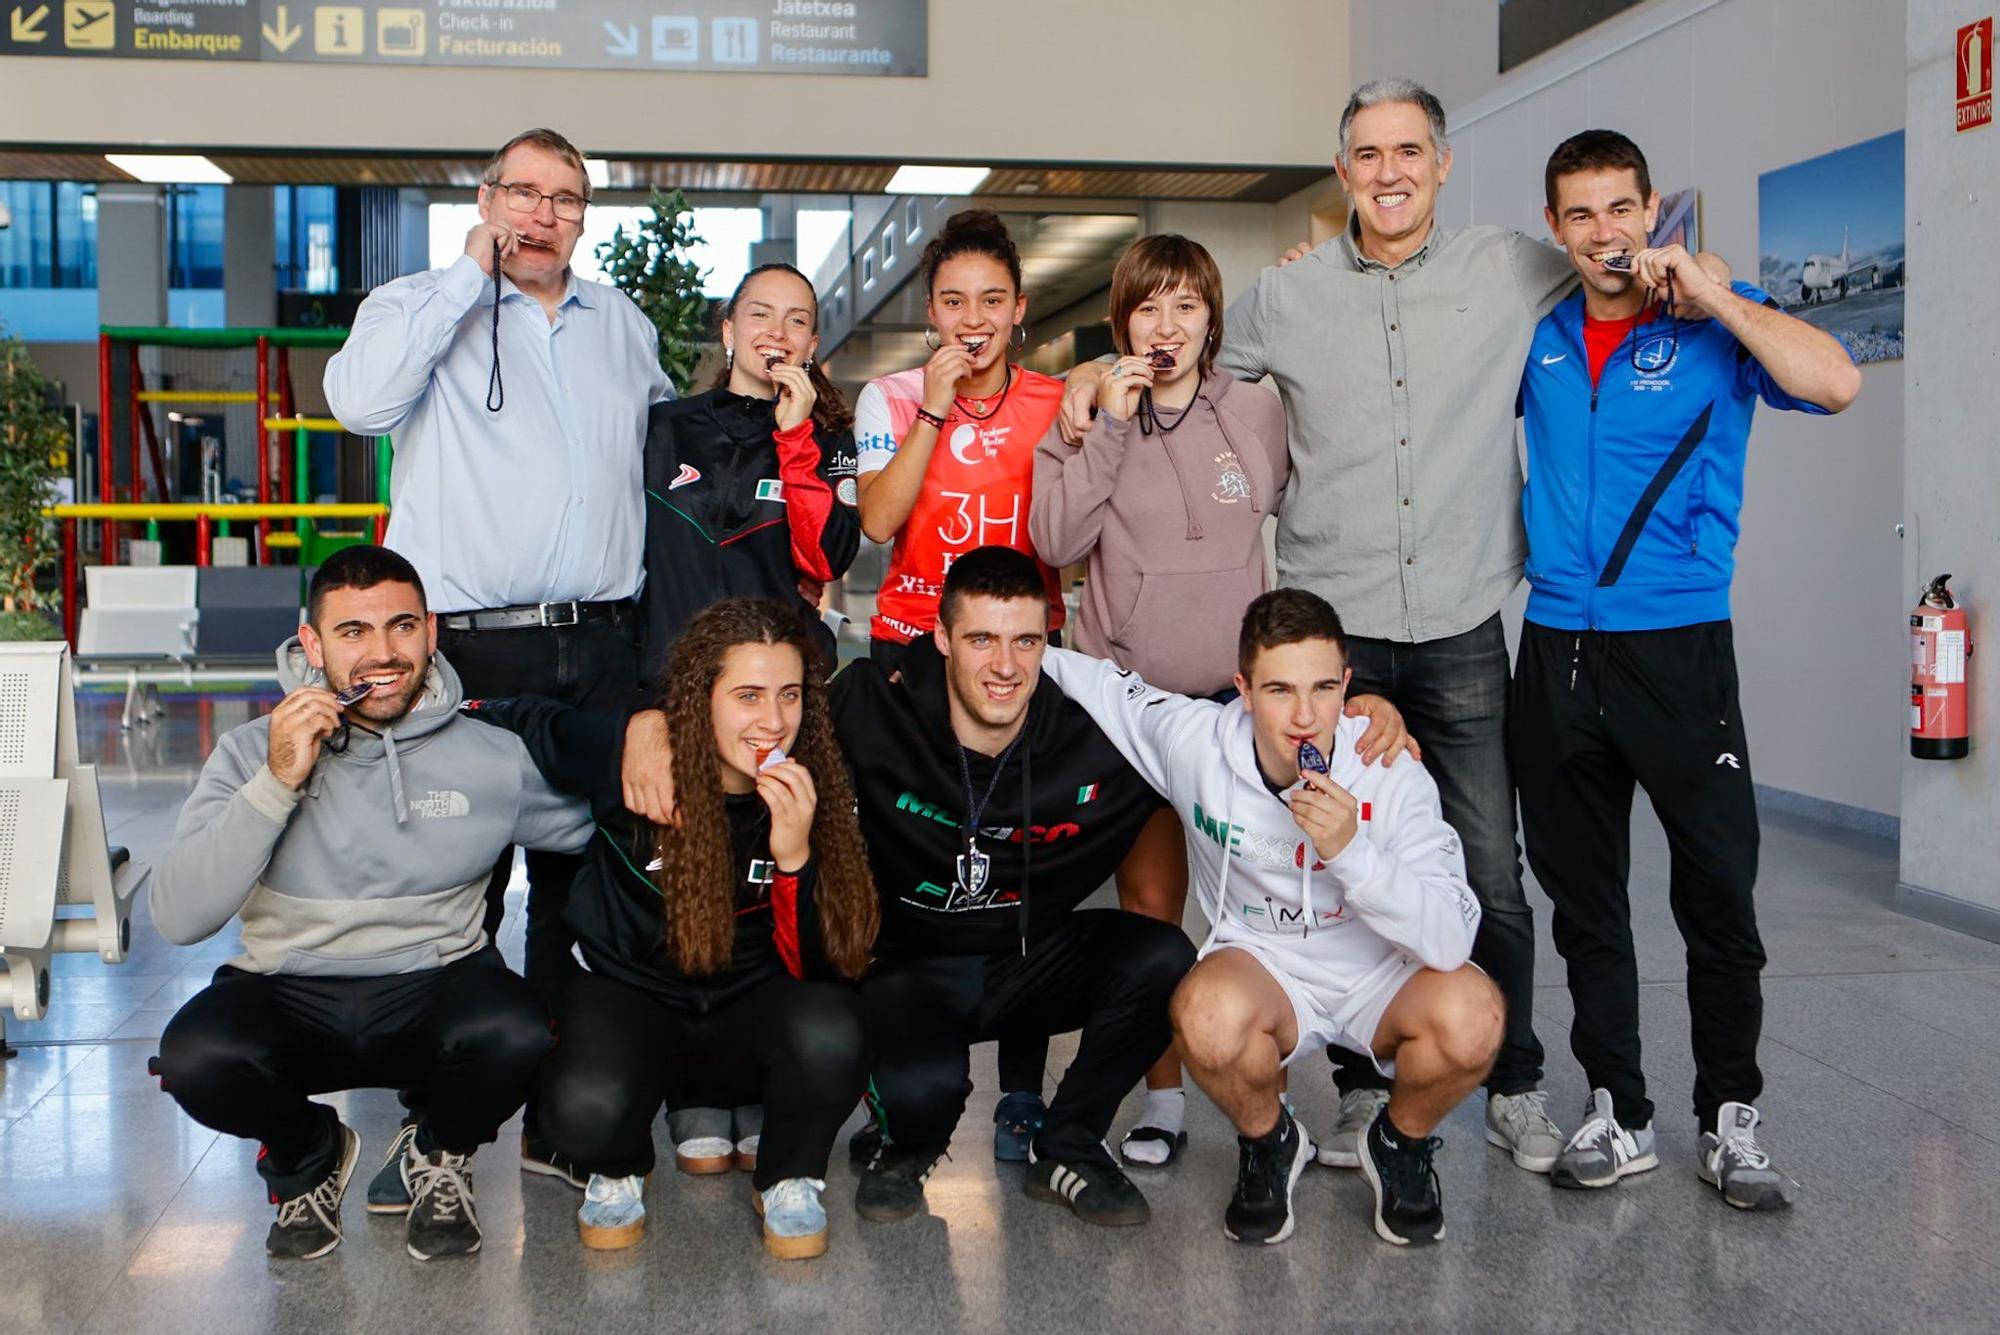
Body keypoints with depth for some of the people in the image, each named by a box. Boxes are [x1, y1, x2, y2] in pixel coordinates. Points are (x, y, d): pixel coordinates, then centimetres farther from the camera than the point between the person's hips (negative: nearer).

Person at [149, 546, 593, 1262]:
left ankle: (438, 1157, 6)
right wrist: (277, 784, -20)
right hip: (289, 998, 1)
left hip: (435, 992, 0)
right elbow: (179, 920, -13)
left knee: (517, 1030, -33)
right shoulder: (252, 752, -2)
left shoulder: (492, 757, -1)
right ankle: (308, 1156, 8)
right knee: (193, 1054, -31)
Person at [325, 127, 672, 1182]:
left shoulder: (623, 324, 19)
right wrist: (469, 277, -8)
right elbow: (361, 400, -15)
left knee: (583, 889, 8)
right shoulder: (421, 307, 6)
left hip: (602, 648, 4)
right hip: (471, 648, -4)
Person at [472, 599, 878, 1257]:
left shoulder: (819, 794, -14)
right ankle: (619, 1169, 7)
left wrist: (794, 854, -31)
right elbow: (520, 719, 4)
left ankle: (789, 1182, 0)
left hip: (751, 1012, 1)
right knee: (586, 1110, -33)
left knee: (829, 1034, -33)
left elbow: (818, 970, -18)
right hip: (631, 997, -1)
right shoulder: (626, 757, -17)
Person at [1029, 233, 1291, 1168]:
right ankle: (1163, 1096, 15)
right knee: (1148, 899, 4)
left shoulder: (1257, 413, 5)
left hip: (1240, 686, 0)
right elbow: (1057, 540, -10)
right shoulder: (1088, 415, 3)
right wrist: (1109, 427, -14)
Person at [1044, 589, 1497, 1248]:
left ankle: (1401, 1145, 4)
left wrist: (1351, 852, -40)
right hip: (1263, 967, 0)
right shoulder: (1194, 742, -18)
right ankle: (1268, 1144, 2)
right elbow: (1099, 682, 3)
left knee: (1470, 1016, -33)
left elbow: (1452, 942, -28)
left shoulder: (1395, 777, -21)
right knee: (1209, 1016, -36)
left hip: (1380, 974, 0)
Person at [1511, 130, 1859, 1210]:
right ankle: (1616, 1115, 22)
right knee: (1581, 896, 9)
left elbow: (1835, 383, -17)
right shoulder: (1538, 340, 10)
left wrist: (1707, 293, -16)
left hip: (1678, 644, -3)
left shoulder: (1713, 329, -1)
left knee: (1718, 891, 0)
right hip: (1557, 646, 4)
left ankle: (1730, 1121, 17)